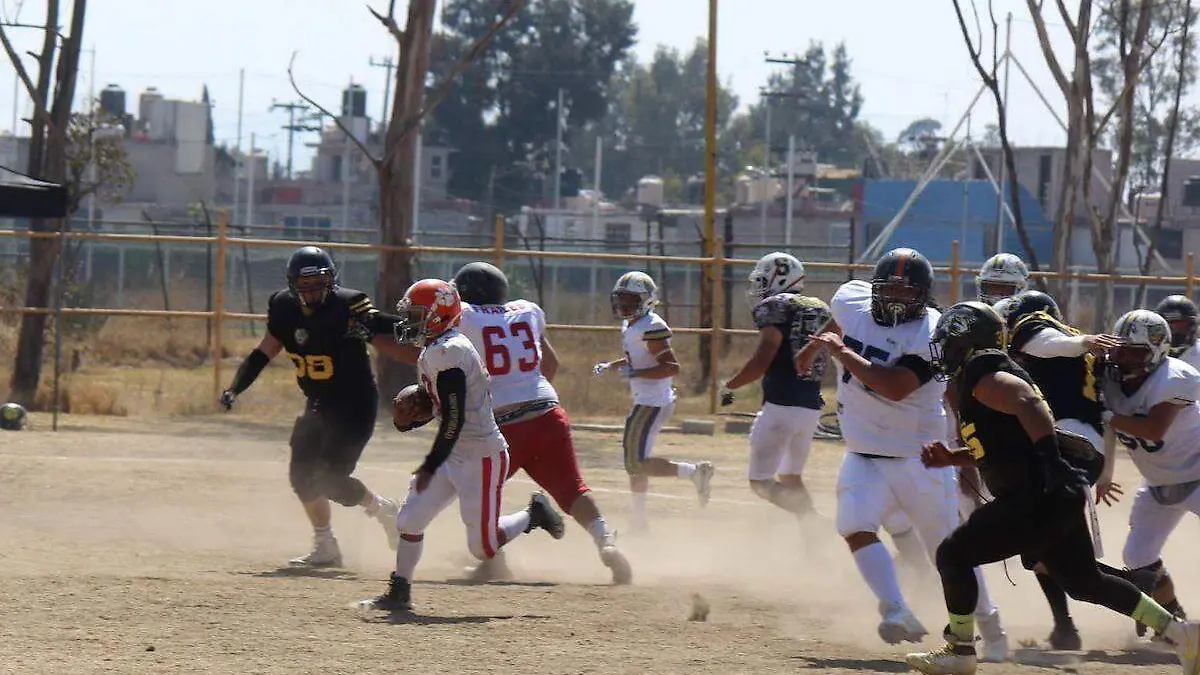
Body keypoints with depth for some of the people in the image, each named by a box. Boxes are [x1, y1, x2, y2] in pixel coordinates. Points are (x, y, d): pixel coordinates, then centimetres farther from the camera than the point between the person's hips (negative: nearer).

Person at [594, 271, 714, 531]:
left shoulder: (651, 328, -18)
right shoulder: (630, 326, 12)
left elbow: (672, 367, -23)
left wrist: (635, 373, -26)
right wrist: (609, 367, 16)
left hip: (655, 402, -10)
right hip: (645, 402, 10)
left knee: (638, 463, -13)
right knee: (635, 463, 16)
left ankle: (694, 472, -12)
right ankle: (639, 522, 24)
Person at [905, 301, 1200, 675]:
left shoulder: (984, 379, -11)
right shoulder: (966, 384, 20)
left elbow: (1029, 403, -30)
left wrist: (1050, 459, -39)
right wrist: (950, 458, 19)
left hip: (1040, 498, -11)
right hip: (1060, 498, 11)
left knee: (954, 555, -6)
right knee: (1085, 582, 20)